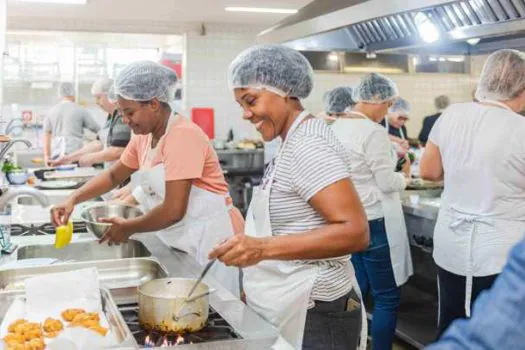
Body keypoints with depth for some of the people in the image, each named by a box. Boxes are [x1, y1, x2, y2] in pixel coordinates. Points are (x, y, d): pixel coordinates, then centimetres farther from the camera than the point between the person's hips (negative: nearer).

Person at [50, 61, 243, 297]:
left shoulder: (183, 136, -20)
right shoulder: (144, 137, 8)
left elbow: (174, 211, -24)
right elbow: (113, 175, 20)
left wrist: (129, 228, -9)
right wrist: (73, 199, 4)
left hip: (212, 240, -8)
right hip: (181, 244, 8)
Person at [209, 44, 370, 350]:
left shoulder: (308, 144, -19)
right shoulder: (295, 142, 10)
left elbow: (355, 232, -27)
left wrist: (263, 247, -34)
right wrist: (258, 286, 13)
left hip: (312, 315, -9)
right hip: (291, 305, 9)